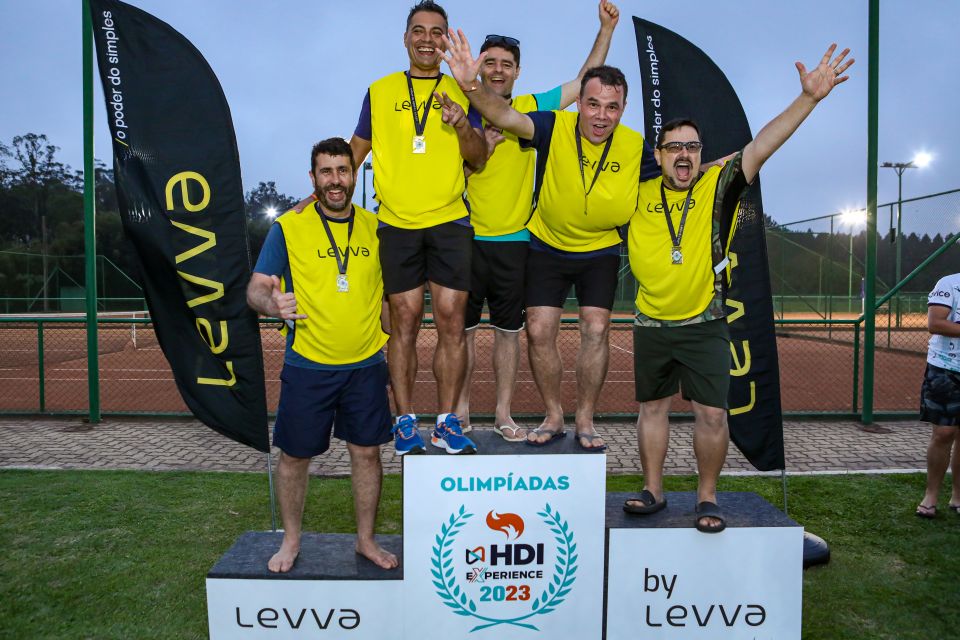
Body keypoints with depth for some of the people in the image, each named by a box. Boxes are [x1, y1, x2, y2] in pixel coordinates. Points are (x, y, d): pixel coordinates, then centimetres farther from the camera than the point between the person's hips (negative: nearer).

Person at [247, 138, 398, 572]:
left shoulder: (375, 227, 6)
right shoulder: (288, 227, -3)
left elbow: (393, 288, 15)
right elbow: (255, 288, -4)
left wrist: (391, 333, 3)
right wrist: (272, 303, -27)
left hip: (366, 365, 2)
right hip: (307, 365, -2)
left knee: (366, 452, 9)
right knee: (294, 455, 8)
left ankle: (366, 540, 27)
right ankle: (291, 541, 30)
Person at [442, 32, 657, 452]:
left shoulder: (635, 147, -13)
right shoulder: (554, 126, -20)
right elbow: (506, 117, -38)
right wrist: (471, 85, -56)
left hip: (600, 251, 1)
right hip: (547, 246, 0)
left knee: (595, 328, -9)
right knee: (539, 331, -4)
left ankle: (585, 421, 9)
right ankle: (553, 417, 15)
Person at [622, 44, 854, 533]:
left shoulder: (716, 187, -3)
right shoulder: (638, 193, 2)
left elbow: (761, 146, -12)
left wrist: (808, 98, -20)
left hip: (704, 325, -2)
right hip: (651, 326, 2)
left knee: (711, 414, -4)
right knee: (652, 407, 11)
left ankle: (707, 498, 14)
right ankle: (653, 491, 25)